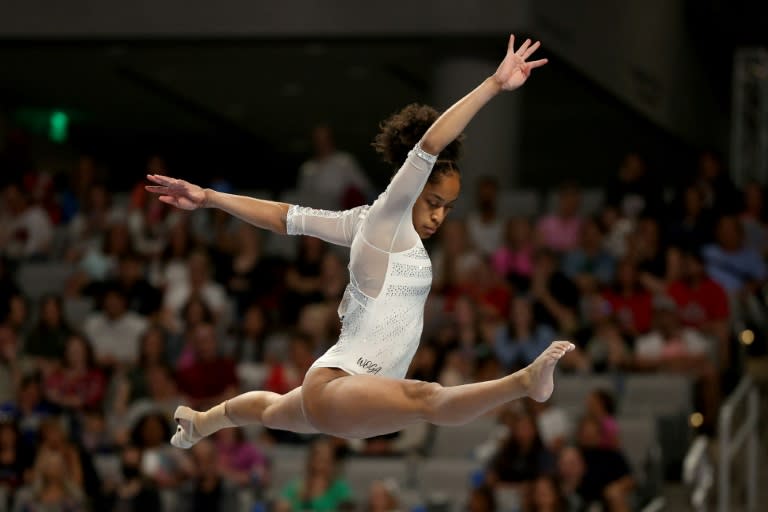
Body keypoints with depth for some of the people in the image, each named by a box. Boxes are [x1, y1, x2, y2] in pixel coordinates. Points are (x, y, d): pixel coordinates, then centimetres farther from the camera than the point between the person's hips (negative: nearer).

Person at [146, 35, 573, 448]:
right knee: (428, 400, -41)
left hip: (331, 390, 11)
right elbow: (429, 147, -28)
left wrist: (210, 199, 15)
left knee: (273, 411, 42)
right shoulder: (384, 220, -16)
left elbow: (288, 218, 10)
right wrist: (495, 85, -31)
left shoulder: (368, 224, 8)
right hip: (335, 390, -11)